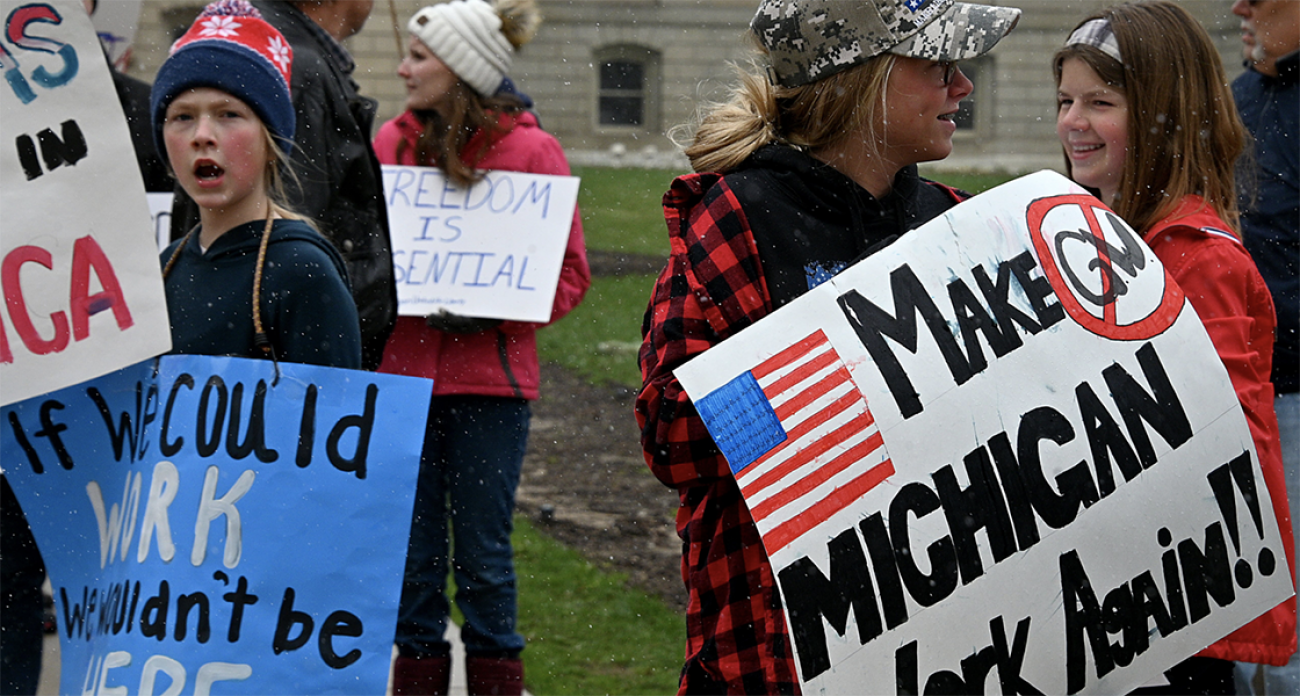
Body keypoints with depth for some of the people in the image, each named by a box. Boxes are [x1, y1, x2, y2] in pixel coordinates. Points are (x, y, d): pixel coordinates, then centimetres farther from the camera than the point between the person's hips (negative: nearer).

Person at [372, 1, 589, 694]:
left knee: (482, 557, 2)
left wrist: (487, 307, -15)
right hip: (403, 370, 3)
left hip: (490, 381, -3)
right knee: (413, 556, 7)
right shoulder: (392, 141, 6)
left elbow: (568, 275, -2)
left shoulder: (530, 150, -3)